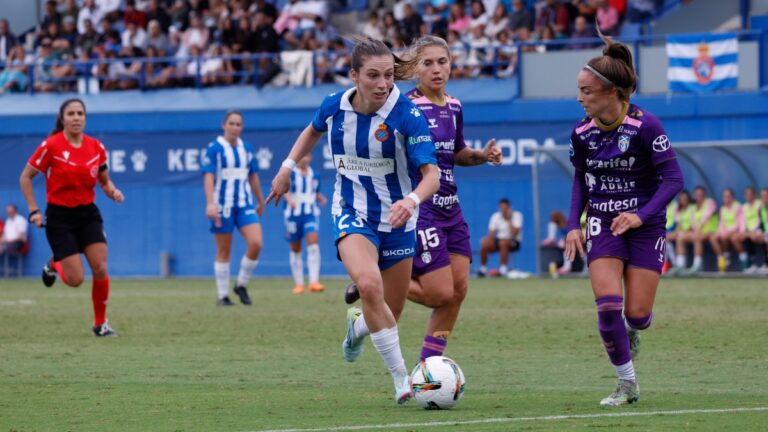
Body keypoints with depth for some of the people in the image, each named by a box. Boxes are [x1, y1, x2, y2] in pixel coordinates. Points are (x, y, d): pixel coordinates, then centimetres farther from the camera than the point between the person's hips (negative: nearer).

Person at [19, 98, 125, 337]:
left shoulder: (96, 147, -1)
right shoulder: (51, 146, -13)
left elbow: (104, 181, 13)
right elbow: (26, 177, -4)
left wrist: (113, 192, -10)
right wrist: (34, 210, -11)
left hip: (88, 214, 3)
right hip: (59, 216, -3)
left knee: (100, 270, -10)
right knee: (75, 279, -8)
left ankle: (100, 324, 7)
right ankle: (54, 266, 29)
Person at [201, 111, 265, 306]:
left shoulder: (247, 148, 10)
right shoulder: (214, 148, -6)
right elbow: (208, 176, -14)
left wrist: (261, 202, 23)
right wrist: (210, 203, -25)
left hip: (245, 204, 4)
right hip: (223, 205, -4)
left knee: (255, 244, -13)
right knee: (224, 252, 1)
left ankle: (241, 286, 6)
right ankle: (223, 296, 10)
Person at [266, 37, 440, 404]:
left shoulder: (406, 115, -20)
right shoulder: (335, 107, -8)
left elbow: (431, 174, -24)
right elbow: (314, 129, 18)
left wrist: (412, 200, -43)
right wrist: (288, 167, 13)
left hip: (396, 218, 0)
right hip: (351, 215, 0)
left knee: (390, 314, 10)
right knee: (369, 284, -30)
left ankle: (357, 326, 50)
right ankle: (401, 378, -21)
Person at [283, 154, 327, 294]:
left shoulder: (314, 176, 10)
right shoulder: (290, 173, -3)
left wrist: (321, 198, 0)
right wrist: (289, 199, -39)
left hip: (311, 214, 2)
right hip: (293, 214, -2)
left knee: (313, 244, -18)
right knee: (295, 250, 6)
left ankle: (314, 282, -22)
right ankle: (299, 284, 17)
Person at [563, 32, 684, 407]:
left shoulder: (645, 126, -18)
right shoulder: (581, 133, -4)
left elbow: (673, 178, -17)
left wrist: (641, 215, -28)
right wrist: (573, 224, 0)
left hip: (645, 225, -3)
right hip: (603, 224, 3)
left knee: (637, 313, -4)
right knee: (607, 303, -16)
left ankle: (632, 331, 36)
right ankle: (627, 383, -1)